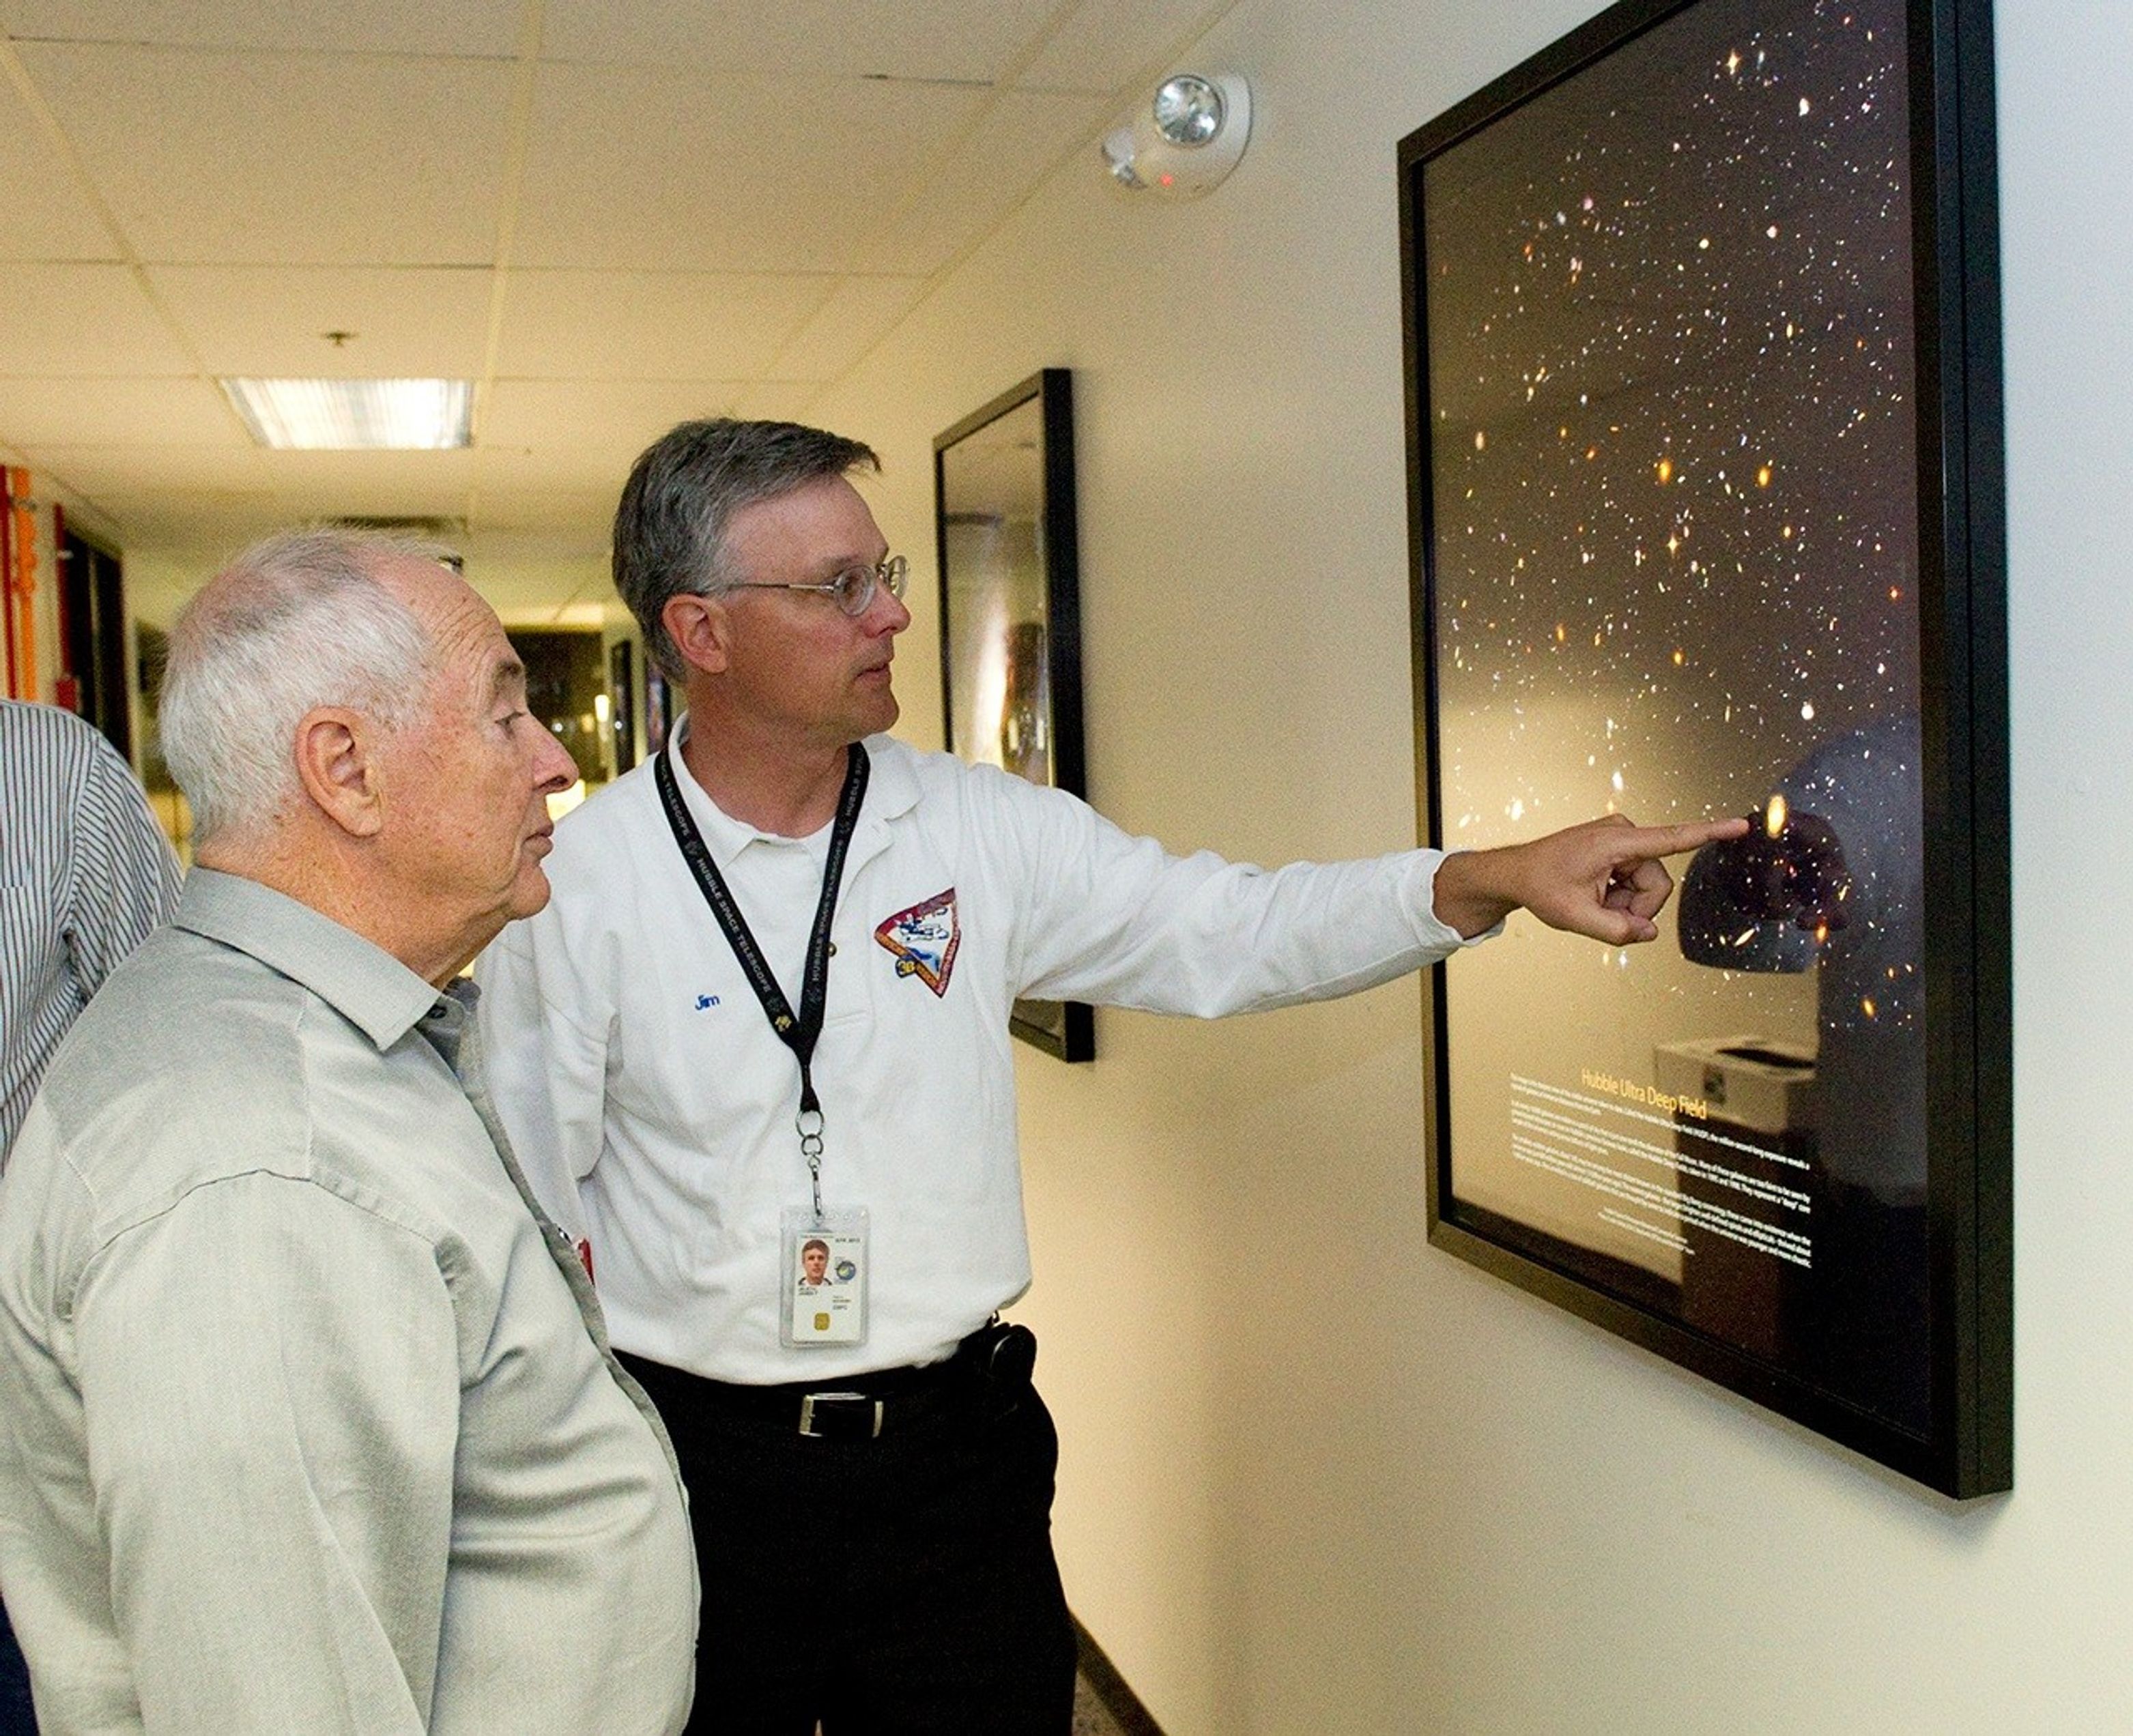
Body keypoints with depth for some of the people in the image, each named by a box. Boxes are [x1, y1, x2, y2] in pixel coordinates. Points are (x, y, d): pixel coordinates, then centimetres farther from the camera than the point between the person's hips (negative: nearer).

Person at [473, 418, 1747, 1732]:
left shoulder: (985, 831, -1)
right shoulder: (575, 884, -7)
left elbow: (1230, 933, -2)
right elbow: (528, 1214, -3)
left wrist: (1498, 879, -13)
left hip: (959, 1451, 2)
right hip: (697, 1463, -1)